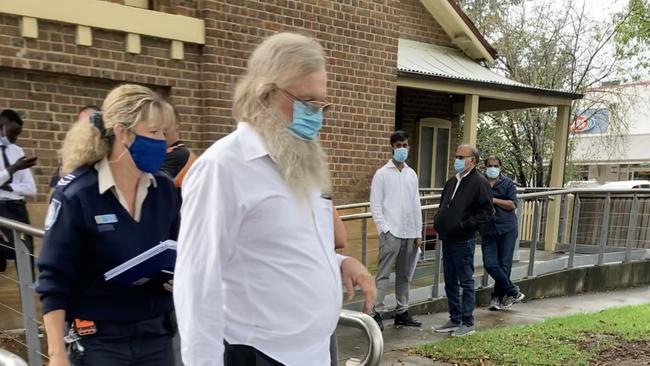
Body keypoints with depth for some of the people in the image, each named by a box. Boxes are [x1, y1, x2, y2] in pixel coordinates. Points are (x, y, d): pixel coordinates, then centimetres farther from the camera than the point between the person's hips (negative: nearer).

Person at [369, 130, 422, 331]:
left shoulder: (412, 174, 12)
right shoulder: (382, 174, -2)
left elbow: (416, 205, 13)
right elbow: (375, 205, -6)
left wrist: (418, 233, 9)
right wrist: (384, 229, -13)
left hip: (409, 234, 5)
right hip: (391, 233, -5)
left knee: (404, 275, 12)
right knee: (383, 274, -5)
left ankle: (402, 311, 21)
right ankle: (376, 313, -1)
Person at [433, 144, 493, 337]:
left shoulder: (479, 182, -10)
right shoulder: (452, 182, 15)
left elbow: (486, 212, -14)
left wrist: (466, 224, -21)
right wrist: (438, 222, 9)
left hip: (463, 241, -8)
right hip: (447, 239, 8)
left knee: (466, 282, 2)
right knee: (450, 282, 14)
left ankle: (468, 323, 13)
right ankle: (455, 319, 25)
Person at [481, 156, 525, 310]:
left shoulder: (508, 184, 5)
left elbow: (513, 205, -5)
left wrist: (493, 200, -11)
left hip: (507, 229, -2)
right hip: (487, 230, 2)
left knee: (504, 264, -1)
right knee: (490, 264, -7)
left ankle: (497, 297, 13)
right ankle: (513, 292, 9)